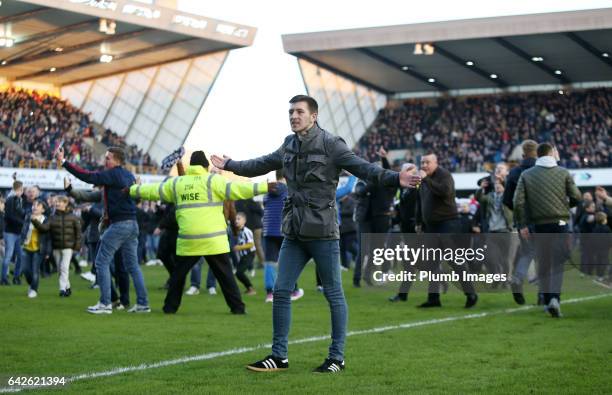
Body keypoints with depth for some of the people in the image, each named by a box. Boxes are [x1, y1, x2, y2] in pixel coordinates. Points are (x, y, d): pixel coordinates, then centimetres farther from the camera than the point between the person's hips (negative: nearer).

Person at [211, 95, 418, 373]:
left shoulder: (331, 144, -9)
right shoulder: (289, 145, 11)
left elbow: (363, 168, -19)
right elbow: (261, 165, 28)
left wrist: (394, 178, -35)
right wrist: (229, 165, 40)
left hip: (323, 232, -6)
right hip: (294, 233, 6)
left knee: (333, 295, 2)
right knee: (281, 291, 5)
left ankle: (337, 357, 11)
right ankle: (279, 356, 13)